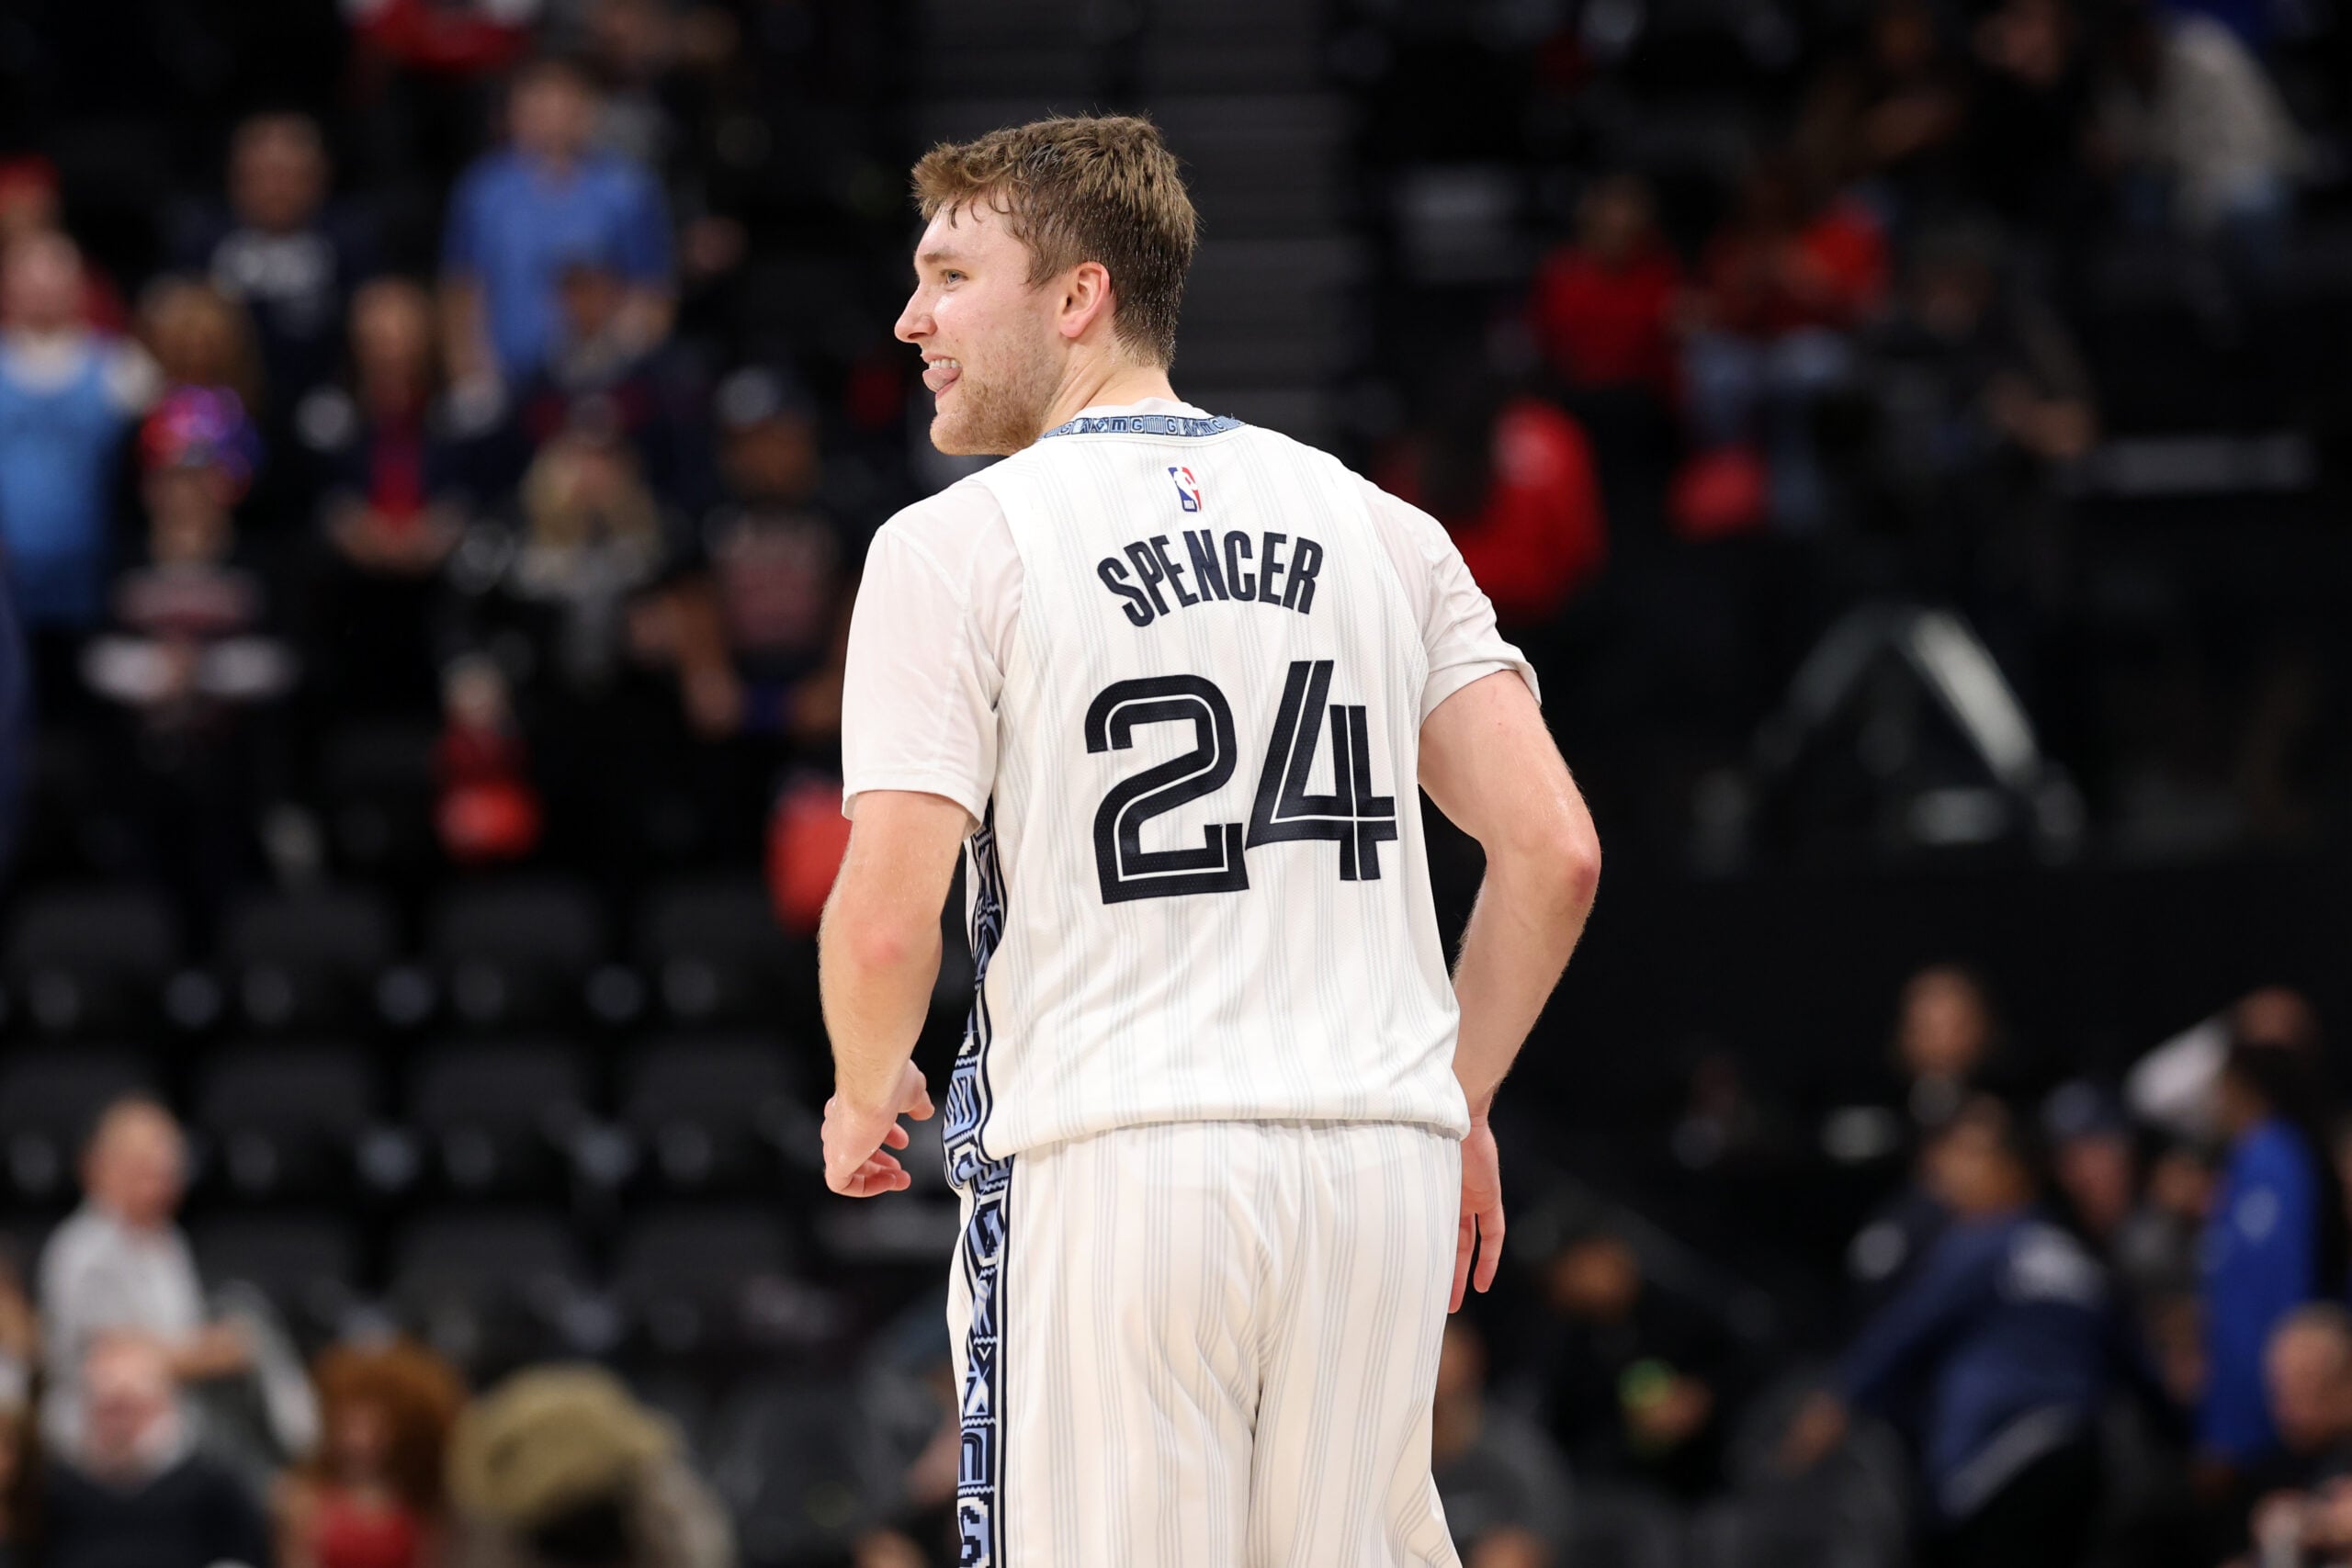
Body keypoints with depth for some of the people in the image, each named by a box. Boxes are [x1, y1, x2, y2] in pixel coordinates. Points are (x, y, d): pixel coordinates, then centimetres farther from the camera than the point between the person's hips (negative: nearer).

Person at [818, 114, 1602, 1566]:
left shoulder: (954, 547, -1)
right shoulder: (1380, 528, 12)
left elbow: (887, 921, -9)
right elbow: (1554, 853, 6)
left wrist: (864, 1100, 11)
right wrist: (1457, 1103, 18)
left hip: (1108, 1171, -4)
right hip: (1378, 1157, 5)